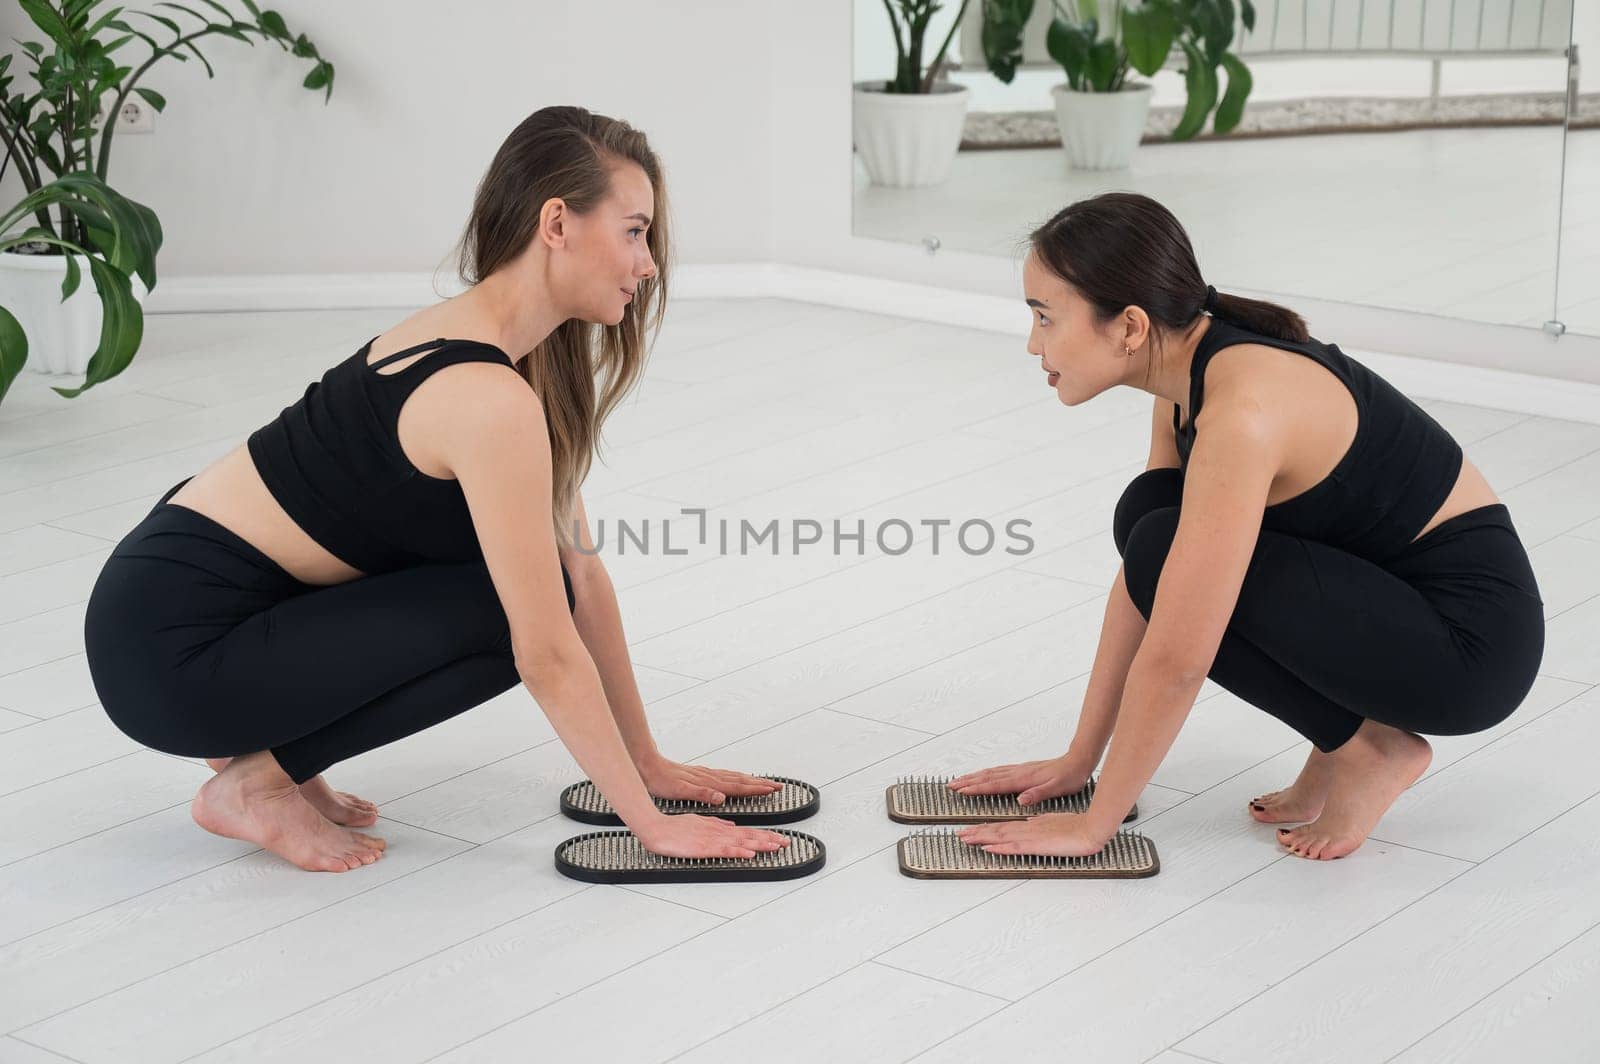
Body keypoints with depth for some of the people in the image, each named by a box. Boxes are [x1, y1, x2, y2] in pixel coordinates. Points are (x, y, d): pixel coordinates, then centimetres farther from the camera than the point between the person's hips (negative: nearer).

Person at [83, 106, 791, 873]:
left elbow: (581, 573, 10)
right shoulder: (490, 399, -23)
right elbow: (547, 653, -21)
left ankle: (269, 745, 14)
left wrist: (647, 761, 12)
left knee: (528, 581, 13)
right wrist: (649, 823, -11)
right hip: (170, 648, -9)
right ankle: (257, 782, -2)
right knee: (511, 612, -10)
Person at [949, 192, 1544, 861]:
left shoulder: (1242, 409, -29)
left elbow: (1176, 658, -26)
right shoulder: (1191, 367, -1)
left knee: (1168, 549, -19)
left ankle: (1367, 749, -3)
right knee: (1149, 512, 1)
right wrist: (1078, 760, 9)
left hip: (1472, 633, -9)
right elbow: (1141, 582, 7)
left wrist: (1092, 826, -16)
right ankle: (1348, 728, 6)